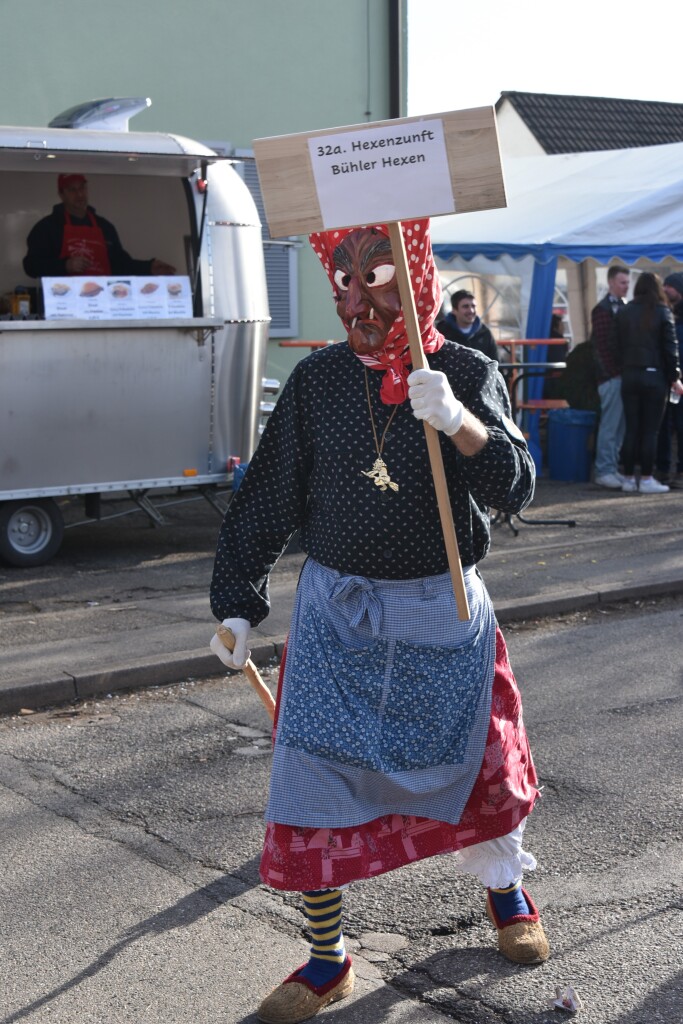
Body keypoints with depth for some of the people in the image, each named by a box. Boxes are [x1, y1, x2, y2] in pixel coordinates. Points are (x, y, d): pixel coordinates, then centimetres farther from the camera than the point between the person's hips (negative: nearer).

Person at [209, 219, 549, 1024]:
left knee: (467, 762, 12)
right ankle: (326, 960, 17)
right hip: (336, 610, 1)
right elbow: (268, 498, 4)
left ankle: (505, 888, 43)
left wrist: (459, 421, -33)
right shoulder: (317, 380, -1)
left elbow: (515, 489, -15)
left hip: (442, 611, -1)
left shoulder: (467, 374, -5)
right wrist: (237, 606, 4)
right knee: (312, 776, -1)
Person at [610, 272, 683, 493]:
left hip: (629, 375, 3)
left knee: (631, 429, 8)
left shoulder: (623, 313, 4)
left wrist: (623, 369, 12)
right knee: (650, 430, 1)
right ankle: (646, 479, 1)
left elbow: (615, 346, 4)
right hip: (655, 376, -3)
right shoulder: (662, 313, -5)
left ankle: (629, 478, 9)